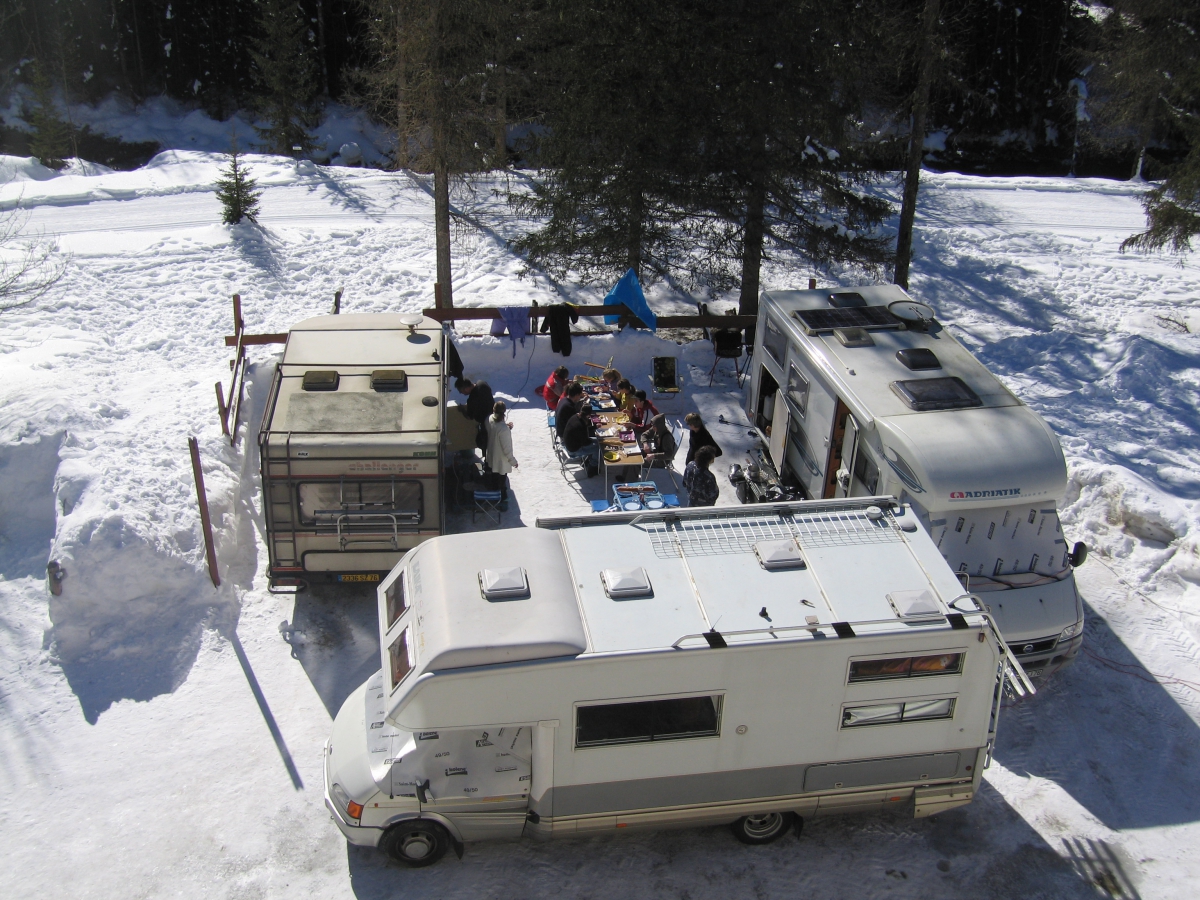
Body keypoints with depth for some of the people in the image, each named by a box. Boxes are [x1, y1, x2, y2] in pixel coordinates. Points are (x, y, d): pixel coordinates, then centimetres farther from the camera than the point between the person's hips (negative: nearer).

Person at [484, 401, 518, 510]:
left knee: (493, 480, 29)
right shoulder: (503, 429, -37)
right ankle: (502, 501, 38)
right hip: (501, 461, -7)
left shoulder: (489, 419, -16)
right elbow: (507, 448, -27)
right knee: (502, 482, 18)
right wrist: (513, 461, -13)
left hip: (490, 457, 7)